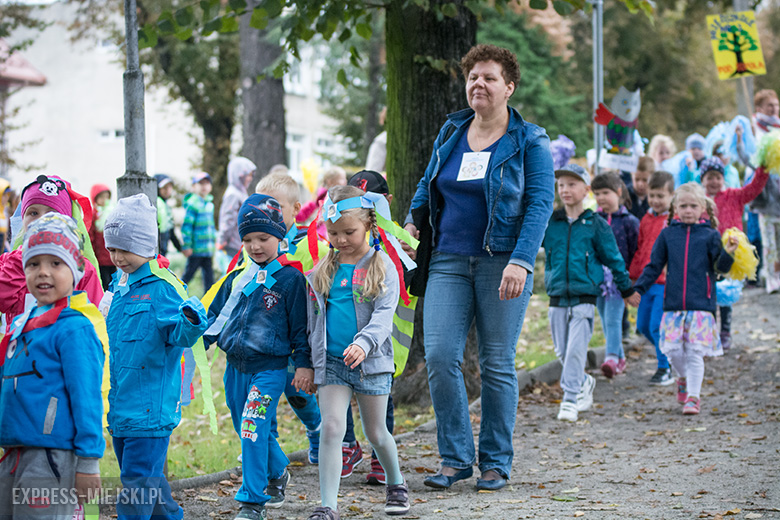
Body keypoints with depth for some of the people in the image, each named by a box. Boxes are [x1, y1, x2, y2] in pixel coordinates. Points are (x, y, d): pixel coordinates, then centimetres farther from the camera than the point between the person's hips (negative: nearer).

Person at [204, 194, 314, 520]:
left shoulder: (290, 279, -4)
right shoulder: (236, 279, 10)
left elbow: (300, 327, -3)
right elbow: (215, 315, 18)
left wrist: (304, 364, -5)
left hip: (270, 368, -6)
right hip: (235, 367, 6)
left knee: (253, 429, -15)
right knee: (248, 431, 15)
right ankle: (278, 472, 39)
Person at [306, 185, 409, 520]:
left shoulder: (381, 266, -3)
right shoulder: (324, 270, 7)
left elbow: (384, 314, -14)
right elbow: (312, 318, 14)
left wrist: (363, 343, -30)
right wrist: (306, 361, 12)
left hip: (371, 361, -2)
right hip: (331, 362, 2)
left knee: (375, 433, 11)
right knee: (331, 428, -10)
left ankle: (396, 484, 38)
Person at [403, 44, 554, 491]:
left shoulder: (530, 141, -1)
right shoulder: (451, 133, 12)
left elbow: (540, 202, -8)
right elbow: (428, 185, 25)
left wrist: (520, 261, -20)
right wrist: (411, 224, 6)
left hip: (502, 263, -3)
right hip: (449, 261, 4)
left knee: (498, 363, 1)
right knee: (440, 355, -8)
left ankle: (496, 462, 13)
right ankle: (456, 458, 2)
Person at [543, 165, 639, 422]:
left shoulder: (596, 225, 1)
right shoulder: (549, 222, 5)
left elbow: (613, 257, 9)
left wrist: (627, 289, 15)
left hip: (584, 297, -3)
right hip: (557, 296, 3)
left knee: (576, 350, -10)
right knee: (562, 351, 8)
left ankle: (571, 399, -5)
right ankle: (584, 384, 32)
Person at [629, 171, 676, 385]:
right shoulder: (647, 219, 13)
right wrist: (633, 275, 15)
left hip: (666, 283, -7)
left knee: (657, 326, -10)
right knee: (643, 325, 10)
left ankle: (665, 369, 4)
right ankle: (670, 355, 31)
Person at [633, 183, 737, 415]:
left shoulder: (710, 235, 3)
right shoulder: (667, 235, 9)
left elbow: (720, 267, 0)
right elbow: (654, 266, 13)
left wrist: (728, 254, -20)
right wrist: (637, 289, 5)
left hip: (701, 305, -2)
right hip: (673, 305, 2)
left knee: (694, 353, -5)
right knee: (673, 350, -1)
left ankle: (693, 397, 3)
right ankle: (683, 378, 29)